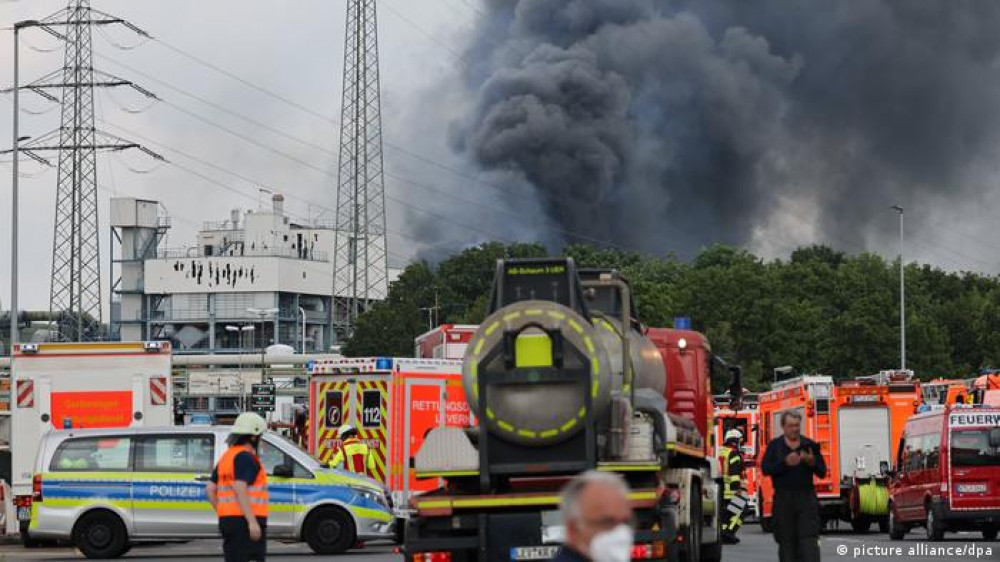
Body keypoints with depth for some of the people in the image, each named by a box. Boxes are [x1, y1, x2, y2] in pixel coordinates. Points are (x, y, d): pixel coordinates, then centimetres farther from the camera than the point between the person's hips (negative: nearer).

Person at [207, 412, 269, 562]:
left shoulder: (226, 457, 17)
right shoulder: (246, 458, -12)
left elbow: (210, 490, 15)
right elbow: (239, 490, -23)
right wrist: (252, 521, -25)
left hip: (227, 520, 9)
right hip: (245, 521, -9)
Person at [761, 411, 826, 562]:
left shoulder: (810, 445, 8)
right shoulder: (774, 446, 7)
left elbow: (822, 471, 8)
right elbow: (766, 468, -5)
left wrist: (812, 462, -13)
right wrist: (785, 463, -20)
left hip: (806, 498, 0)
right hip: (783, 499, 0)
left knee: (809, 538, -10)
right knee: (786, 540, 3)